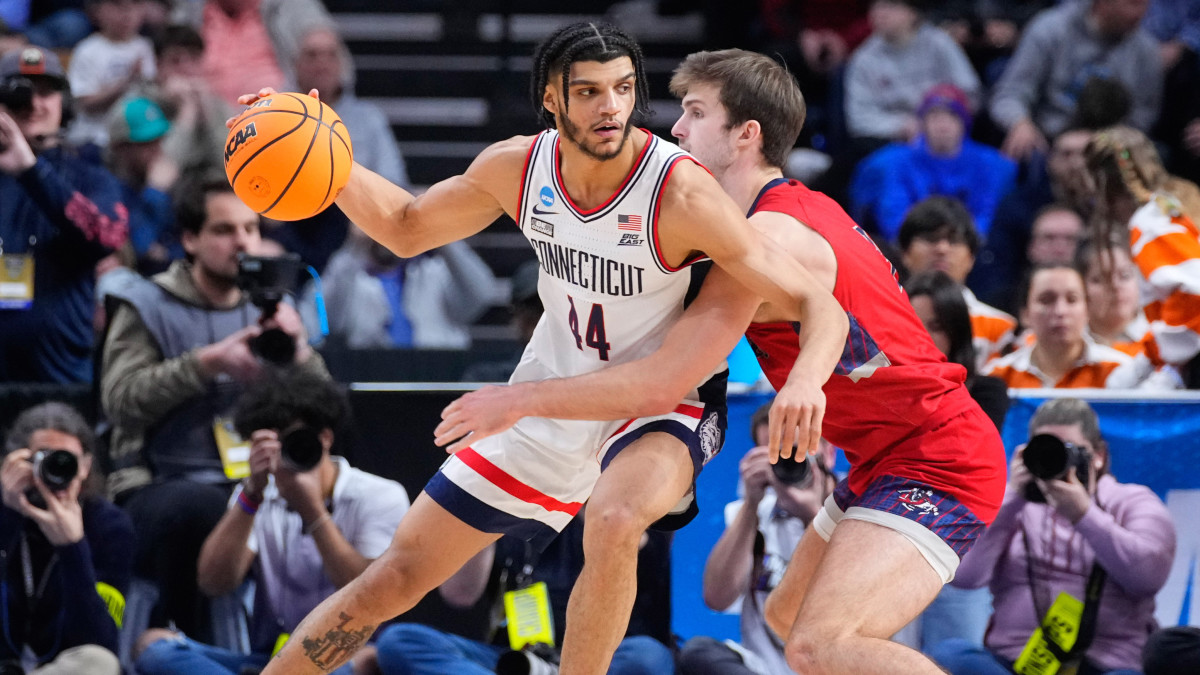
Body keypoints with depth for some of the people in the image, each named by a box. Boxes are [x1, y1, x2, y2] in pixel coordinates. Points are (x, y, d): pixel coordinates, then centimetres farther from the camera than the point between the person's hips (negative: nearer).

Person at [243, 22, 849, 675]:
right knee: (395, 578, 7)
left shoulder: (681, 192, -27)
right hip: (553, 397, 5)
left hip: (659, 406, -5)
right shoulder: (518, 167, -11)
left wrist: (805, 380, -52)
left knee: (612, 525, -39)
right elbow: (406, 229, 9)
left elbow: (821, 306, -30)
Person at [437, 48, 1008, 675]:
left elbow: (661, 379, -20)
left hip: (934, 465, -11)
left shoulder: (772, 239, -20)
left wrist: (521, 400, -11)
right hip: (885, 463, 11)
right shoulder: (802, 208, 12)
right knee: (786, 616, 23)